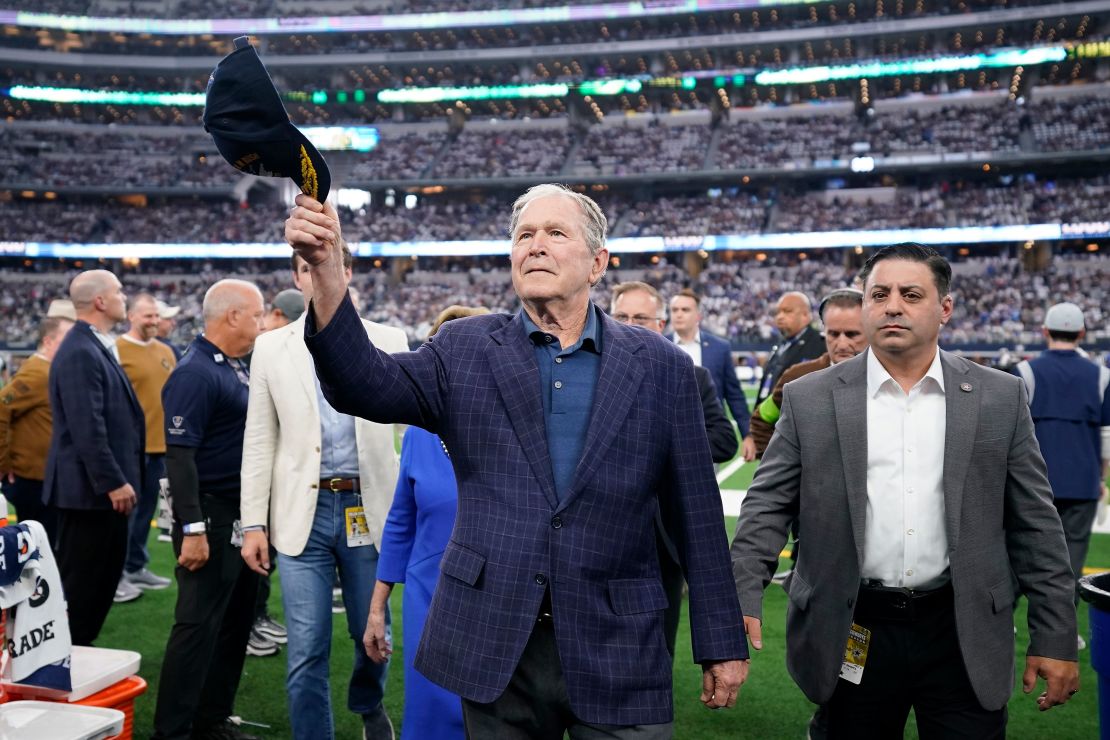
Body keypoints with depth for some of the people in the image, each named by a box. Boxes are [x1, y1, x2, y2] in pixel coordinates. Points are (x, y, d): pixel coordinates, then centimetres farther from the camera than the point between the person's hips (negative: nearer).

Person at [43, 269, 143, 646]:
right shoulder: (80, 353, -18)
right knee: (81, 578, 1)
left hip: (105, 486, 10)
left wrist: (120, 480, 17)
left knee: (107, 571, 17)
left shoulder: (98, 347, 13)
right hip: (90, 488, -10)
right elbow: (87, 428, -24)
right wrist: (114, 482, -22)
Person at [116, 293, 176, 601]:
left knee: (147, 507, 14)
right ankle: (117, 573, 7)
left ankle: (136, 567, 25)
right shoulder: (117, 350, -9)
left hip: (159, 442, 7)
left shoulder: (165, 351, 12)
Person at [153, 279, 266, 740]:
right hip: (212, 517, -9)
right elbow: (179, 455, -20)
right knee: (198, 625, -2)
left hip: (244, 516, 9)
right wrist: (193, 529, -23)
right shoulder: (195, 373, -16)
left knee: (236, 622, 15)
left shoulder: (237, 367, 12)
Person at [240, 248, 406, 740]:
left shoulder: (388, 342, 3)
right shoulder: (271, 348, 5)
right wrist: (253, 524, 0)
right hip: (302, 514, 0)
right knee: (306, 653, 2)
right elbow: (258, 442, 4)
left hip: (368, 510, 0)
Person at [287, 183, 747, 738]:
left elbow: (698, 514, 2)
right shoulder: (466, 349, 3)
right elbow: (366, 384, -13)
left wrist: (722, 643, 3)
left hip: (618, 650, -1)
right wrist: (327, 271, -28)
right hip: (494, 647, 1)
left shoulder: (661, 366, 0)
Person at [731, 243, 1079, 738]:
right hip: (853, 635, 0)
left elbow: (1033, 524, 3)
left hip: (964, 634, 1)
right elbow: (768, 507, -1)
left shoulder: (999, 398, 1)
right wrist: (743, 598, -12)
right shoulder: (810, 399, -2)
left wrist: (1055, 638, 3)